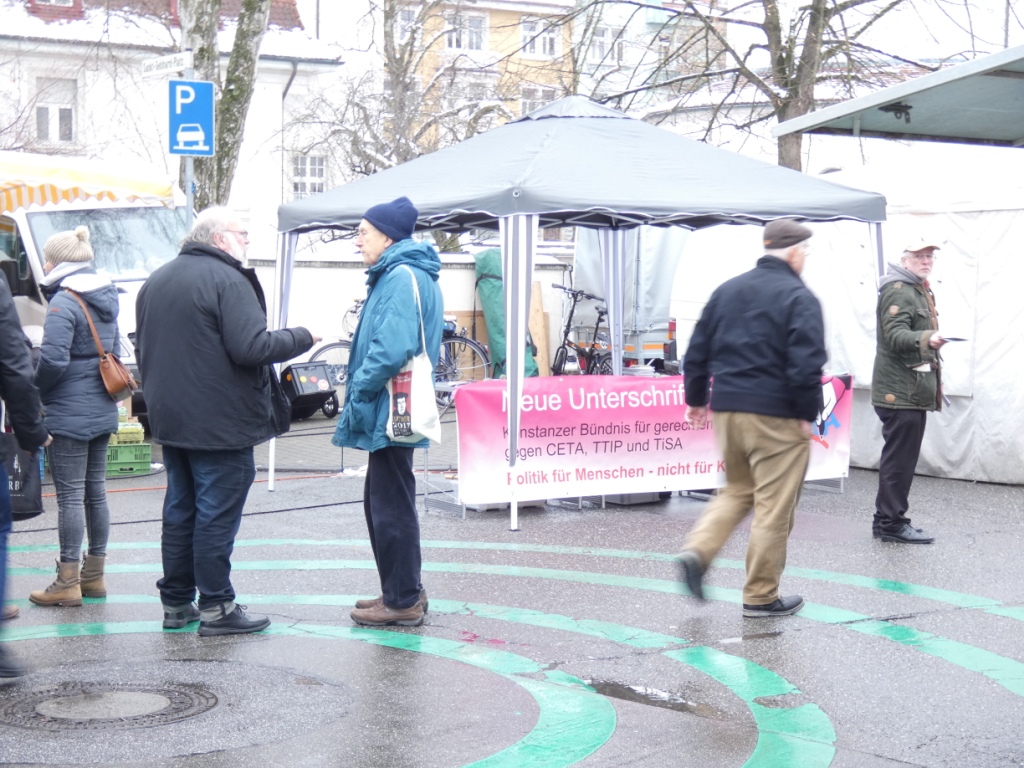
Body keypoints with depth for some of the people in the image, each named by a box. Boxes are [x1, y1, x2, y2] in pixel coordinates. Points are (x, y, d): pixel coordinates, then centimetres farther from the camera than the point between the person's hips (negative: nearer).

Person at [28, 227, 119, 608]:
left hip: (70, 413, -8)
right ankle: (94, 576, 22)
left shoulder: (64, 302, -16)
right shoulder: (106, 298, 11)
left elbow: (53, 359, -22)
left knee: (70, 495, -3)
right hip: (103, 409, 8)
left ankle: (68, 583, 2)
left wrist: (35, 387, -6)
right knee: (95, 490, 13)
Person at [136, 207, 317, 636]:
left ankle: (175, 603, 20)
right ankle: (216, 608, 3)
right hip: (219, 423, -8)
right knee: (217, 514, -2)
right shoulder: (227, 280, -15)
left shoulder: (155, 282, 13)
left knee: (179, 510, 14)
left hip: (170, 419, 8)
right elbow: (252, 348, -23)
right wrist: (303, 338, -9)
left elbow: (143, 349, 21)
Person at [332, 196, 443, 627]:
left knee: (391, 507, -2)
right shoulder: (397, 274, 17)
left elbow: (393, 349, -28)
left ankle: (403, 601, 7)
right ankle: (405, 590, 27)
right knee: (382, 503, 18)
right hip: (390, 409, 11)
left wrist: (359, 392, -18)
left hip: (391, 412, -11)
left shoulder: (402, 277, -17)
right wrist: (361, 391, 14)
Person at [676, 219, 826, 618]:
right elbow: (805, 365, -18)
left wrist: (695, 399, 21)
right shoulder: (799, 298, -10)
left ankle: (697, 550, 1)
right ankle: (761, 597, 10)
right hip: (776, 416, -6)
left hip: (727, 409, 7)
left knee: (736, 490, 22)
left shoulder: (727, 290, 10)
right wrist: (807, 413, -9)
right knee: (774, 506, 4)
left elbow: (697, 351, 13)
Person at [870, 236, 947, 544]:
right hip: (901, 391, -11)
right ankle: (891, 522, -4)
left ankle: (887, 520, 20)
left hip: (913, 390, 11)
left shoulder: (921, 291, 21)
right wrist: (927, 339, -41)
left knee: (901, 458, 13)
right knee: (899, 458, -9)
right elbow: (895, 335, -25)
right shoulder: (898, 290, -13)